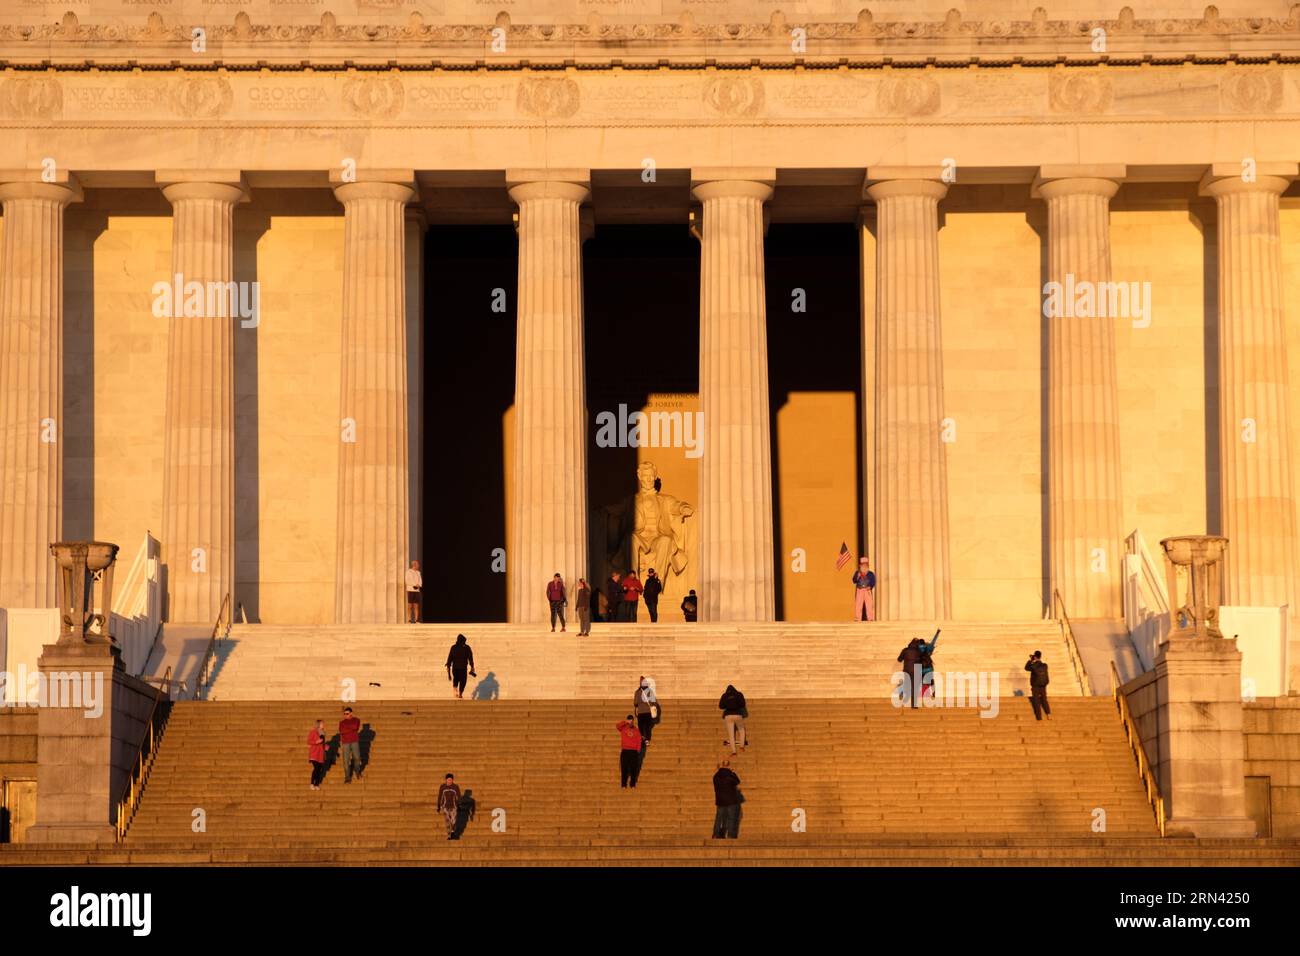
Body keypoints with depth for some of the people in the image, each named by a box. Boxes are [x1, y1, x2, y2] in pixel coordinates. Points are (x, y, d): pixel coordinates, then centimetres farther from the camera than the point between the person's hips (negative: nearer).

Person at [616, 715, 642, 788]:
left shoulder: (636, 730, 10)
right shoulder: (623, 728, 8)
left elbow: (639, 742, 5)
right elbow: (617, 725, -12)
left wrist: (638, 751, -5)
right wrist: (626, 722, -19)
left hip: (634, 752, 1)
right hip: (625, 751, -1)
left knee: (633, 769, -1)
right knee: (624, 769, -2)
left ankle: (633, 785, 5)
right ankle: (623, 785, 2)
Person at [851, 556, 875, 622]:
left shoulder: (871, 574, 8)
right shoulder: (857, 573, 10)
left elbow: (873, 582, 4)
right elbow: (854, 581, 4)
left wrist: (870, 587, -13)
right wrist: (858, 577, -14)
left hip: (868, 591, 0)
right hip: (859, 591, 0)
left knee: (869, 605, -7)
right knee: (858, 605, -6)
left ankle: (870, 618, -5)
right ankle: (857, 618, -4)